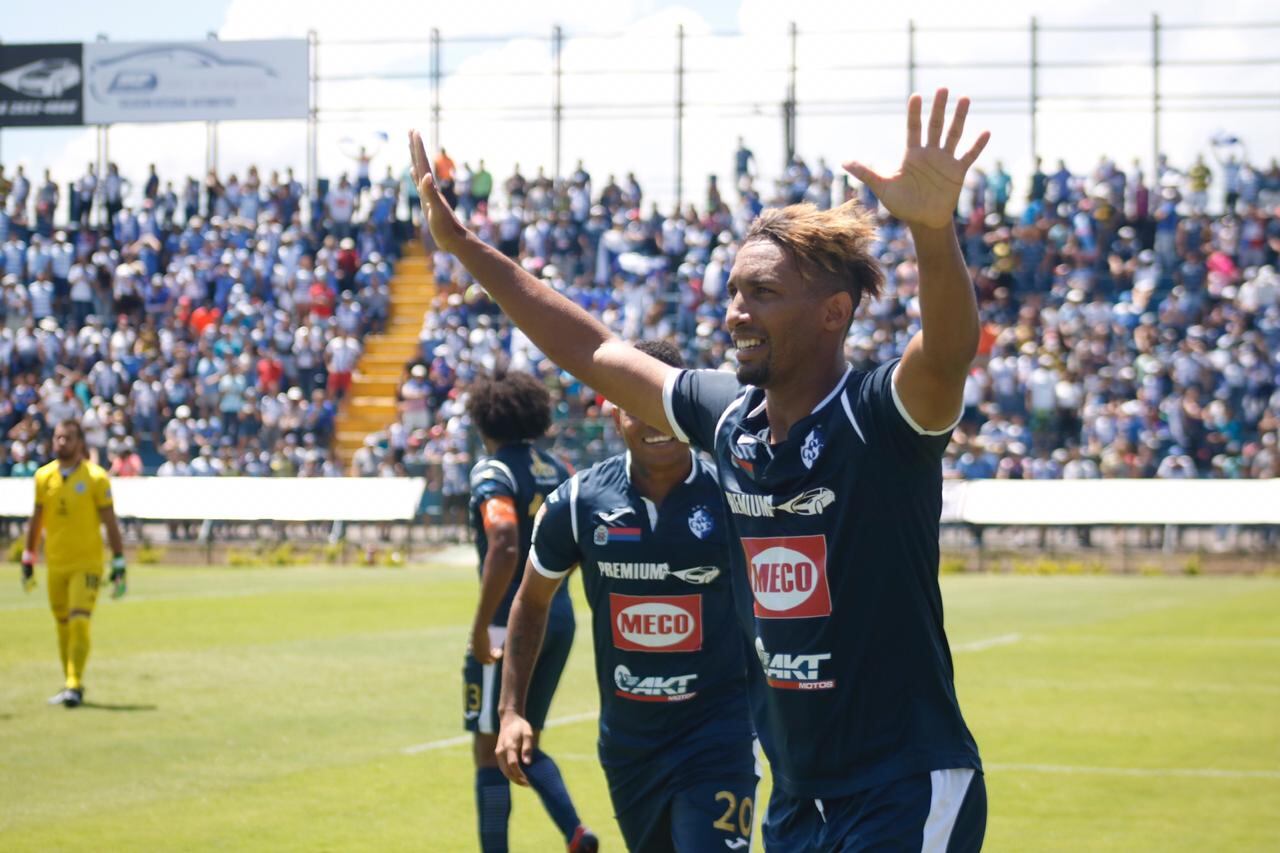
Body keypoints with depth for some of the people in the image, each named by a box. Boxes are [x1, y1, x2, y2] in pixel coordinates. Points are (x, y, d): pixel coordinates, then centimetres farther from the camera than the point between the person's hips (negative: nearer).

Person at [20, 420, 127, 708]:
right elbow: (37, 520, 15)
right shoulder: (43, 477, 5)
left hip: (87, 564, -4)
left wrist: (119, 565, -7)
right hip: (56, 565, 4)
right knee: (63, 627, 9)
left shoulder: (95, 478, -6)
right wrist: (28, 560, 17)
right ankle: (71, 684, 20)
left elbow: (110, 523, -4)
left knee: (79, 623, -15)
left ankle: (75, 686, -13)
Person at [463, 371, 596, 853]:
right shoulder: (555, 470, 10)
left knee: (490, 749, 3)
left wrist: (480, 626, -23)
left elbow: (504, 548, -25)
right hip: (560, 618, 7)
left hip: (512, 622, -7)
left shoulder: (493, 473, -12)